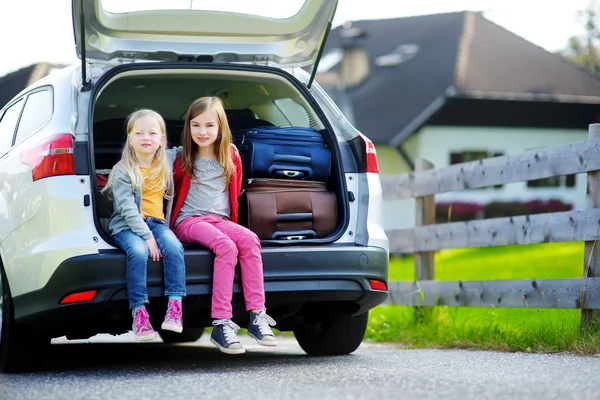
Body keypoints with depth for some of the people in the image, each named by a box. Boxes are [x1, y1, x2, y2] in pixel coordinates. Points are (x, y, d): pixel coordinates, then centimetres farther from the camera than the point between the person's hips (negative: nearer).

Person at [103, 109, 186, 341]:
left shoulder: (167, 161, 11)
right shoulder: (122, 171, -4)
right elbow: (127, 208, -13)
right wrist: (146, 236, -22)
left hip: (156, 221, 4)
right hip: (127, 226, -4)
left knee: (174, 247, -29)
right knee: (138, 251, -35)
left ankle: (175, 307, -29)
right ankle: (139, 313, -31)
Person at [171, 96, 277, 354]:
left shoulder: (232, 158, 13)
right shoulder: (183, 161, 8)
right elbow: (174, 193, 20)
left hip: (221, 220, 3)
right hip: (189, 221, -3)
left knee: (249, 239, -31)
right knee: (226, 246, -34)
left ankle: (257, 315, -34)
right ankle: (221, 324, -40)